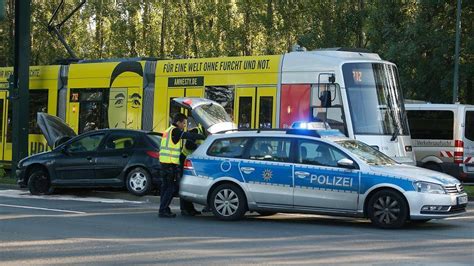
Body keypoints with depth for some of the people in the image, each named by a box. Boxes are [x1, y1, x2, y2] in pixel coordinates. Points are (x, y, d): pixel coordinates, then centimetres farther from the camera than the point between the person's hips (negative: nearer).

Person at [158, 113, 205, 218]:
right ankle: (163, 210, -10)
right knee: (170, 188, -8)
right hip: (170, 163, -10)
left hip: (164, 162, 10)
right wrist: (204, 137, -11)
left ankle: (164, 210, 16)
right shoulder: (175, 131, -10)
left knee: (166, 187, 13)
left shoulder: (168, 131, 22)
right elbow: (190, 136, -17)